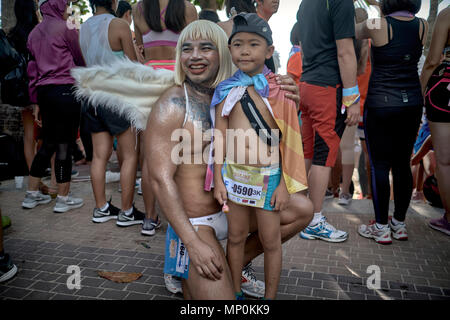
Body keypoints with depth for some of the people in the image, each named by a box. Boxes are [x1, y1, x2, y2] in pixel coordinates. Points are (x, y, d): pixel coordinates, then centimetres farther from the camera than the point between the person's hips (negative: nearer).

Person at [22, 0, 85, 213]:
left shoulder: (34, 33, 16)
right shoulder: (66, 29, -5)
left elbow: (33, 67, 15)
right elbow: (80, 62, 2)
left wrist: (37, 99, 17)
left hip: (43, 91, 7)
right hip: (65, 90, -7)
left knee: (48, 143, 15)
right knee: (65, 146, -2)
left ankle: (31, 195, 21)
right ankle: (63, 199, 6)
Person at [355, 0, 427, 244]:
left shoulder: (378, 25, -10)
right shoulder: (422, 26, 5)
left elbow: (353, 33, 8)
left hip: (381, 103, -5)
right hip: (412, 102, 5)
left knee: (380, 166, 1)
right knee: (403, 164, 11)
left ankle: (381, 228, 8)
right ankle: (399, 224, 22)